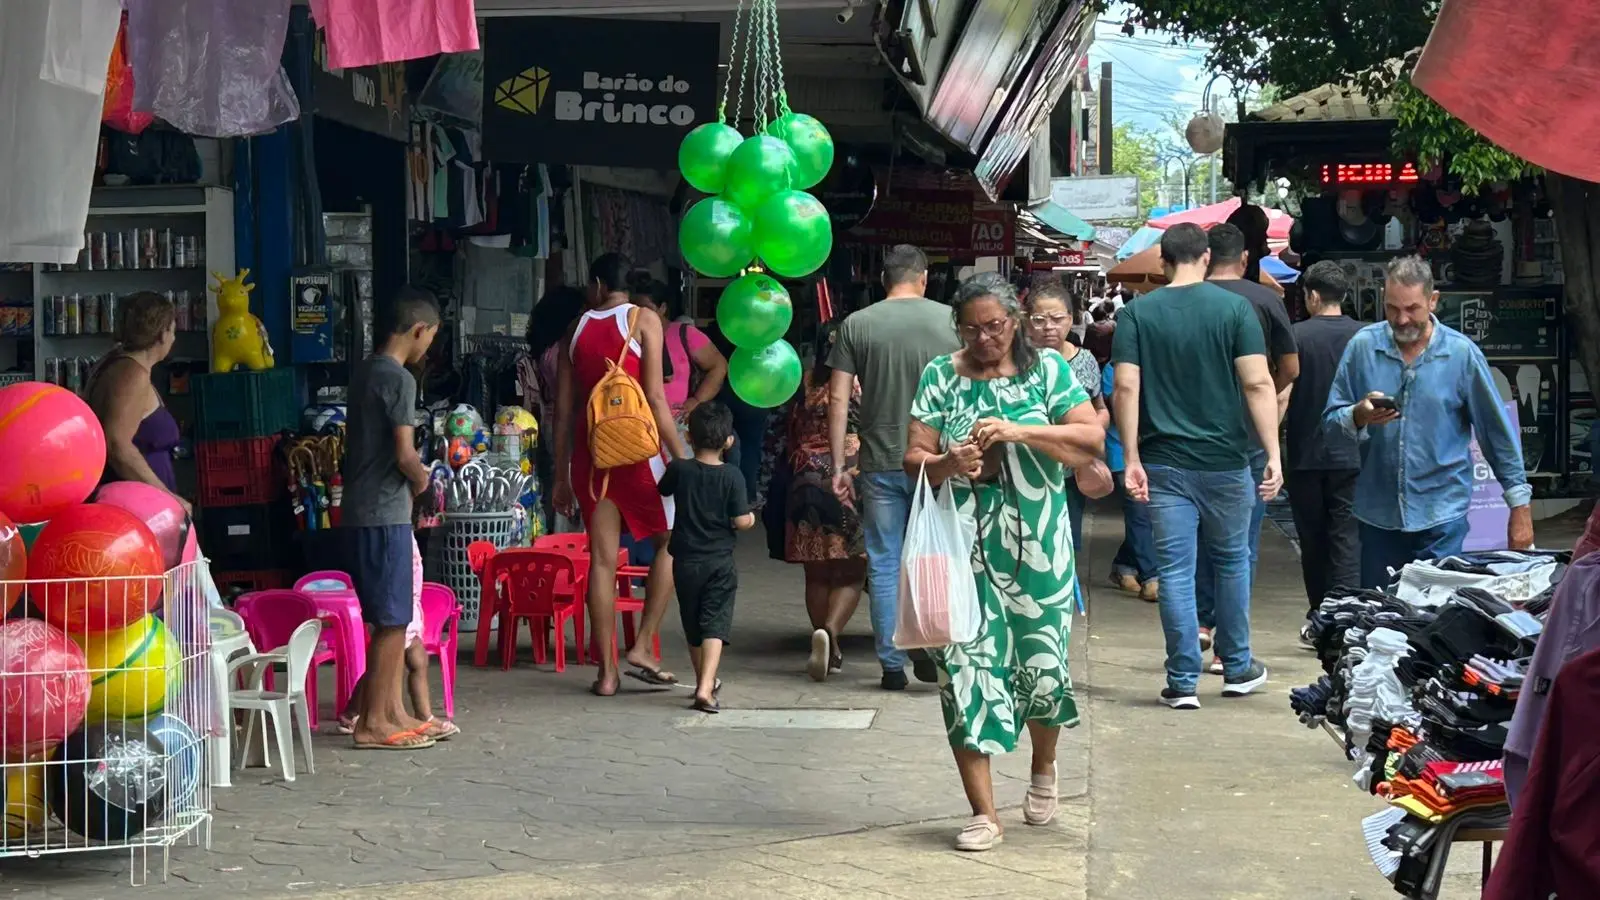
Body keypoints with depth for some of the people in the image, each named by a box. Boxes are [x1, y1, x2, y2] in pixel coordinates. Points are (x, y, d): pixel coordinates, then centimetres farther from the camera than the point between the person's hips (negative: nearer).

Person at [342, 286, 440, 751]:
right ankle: (372, 723, 0)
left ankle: (392, 711, 20)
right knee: (391, 621, -3)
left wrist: (410, 476, 12)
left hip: (360, 511, 9)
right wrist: (422, 480, 1)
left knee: (391, 619, 14)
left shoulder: (363, 371, 13)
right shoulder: (399, 379, -15)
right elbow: (405, 454, -18)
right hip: (385, 514, -9)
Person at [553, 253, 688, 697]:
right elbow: (655, 397, -10)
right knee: (670, 543, 11)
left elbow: (563, 411, 10)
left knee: (602, 559, 4)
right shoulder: (643, 321, -1)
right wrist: (681, 458, -7)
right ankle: (642, 646, 1)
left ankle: (607, 670, 5)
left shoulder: (576, 330, 10)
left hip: (589, 451, 4)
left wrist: (561, 477, 16)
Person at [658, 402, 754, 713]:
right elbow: (741, 522, -13)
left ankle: (705, 681, 32)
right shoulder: (732, 476, -11)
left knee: (693, 626, 18)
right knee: (715, 625, -4)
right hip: (720, 561, -2)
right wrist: (751, 519, 9)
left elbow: (662, 491, 15)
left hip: (685, 561, 2)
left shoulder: (679, 470, -5)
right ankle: (705, 688, -20)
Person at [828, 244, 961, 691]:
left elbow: (838, 398, -1)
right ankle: (929, 643, 1)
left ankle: (892, 664, 9)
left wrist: (839, 466, 3)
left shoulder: (857, 325, 1)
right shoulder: (949, 320, 0)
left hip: (881, 463, 0)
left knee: (885, 563, 7)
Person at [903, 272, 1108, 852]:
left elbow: (1091, 438, -6)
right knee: (966, 666, -6)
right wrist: (947, 465, -19)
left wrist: (1019, 432, -18)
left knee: (1043, 664, 3)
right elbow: (914, 457, 3)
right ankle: (983, 813, 0)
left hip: (1037, 548, 0)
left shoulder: (1048, 369, 4)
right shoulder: (940, 377, 7)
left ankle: (1043, 768, 36)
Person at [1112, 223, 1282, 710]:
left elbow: (1126, 389, -7)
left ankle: (1183, 682, 4)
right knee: (1232, 561, 17)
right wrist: (1273, 454, -8)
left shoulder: (1137, 314, 0)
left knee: (1175, 570, 2)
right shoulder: (1234, 308, -3)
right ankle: (1237, 668, 27)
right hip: (1225, 460, 0)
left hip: (1164, 463, 0)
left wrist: (1131, 459, -4)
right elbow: (1258, 384, -10)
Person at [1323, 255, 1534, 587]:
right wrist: (1359, 415, -20)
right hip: (1377, 514, 2)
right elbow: (1331, 419, 3)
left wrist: (1520, 506, 1)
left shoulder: (1462, 353, -2)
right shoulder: (1363, 346, 1)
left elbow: (1498, 432, 3)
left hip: (1442, 517, -2)